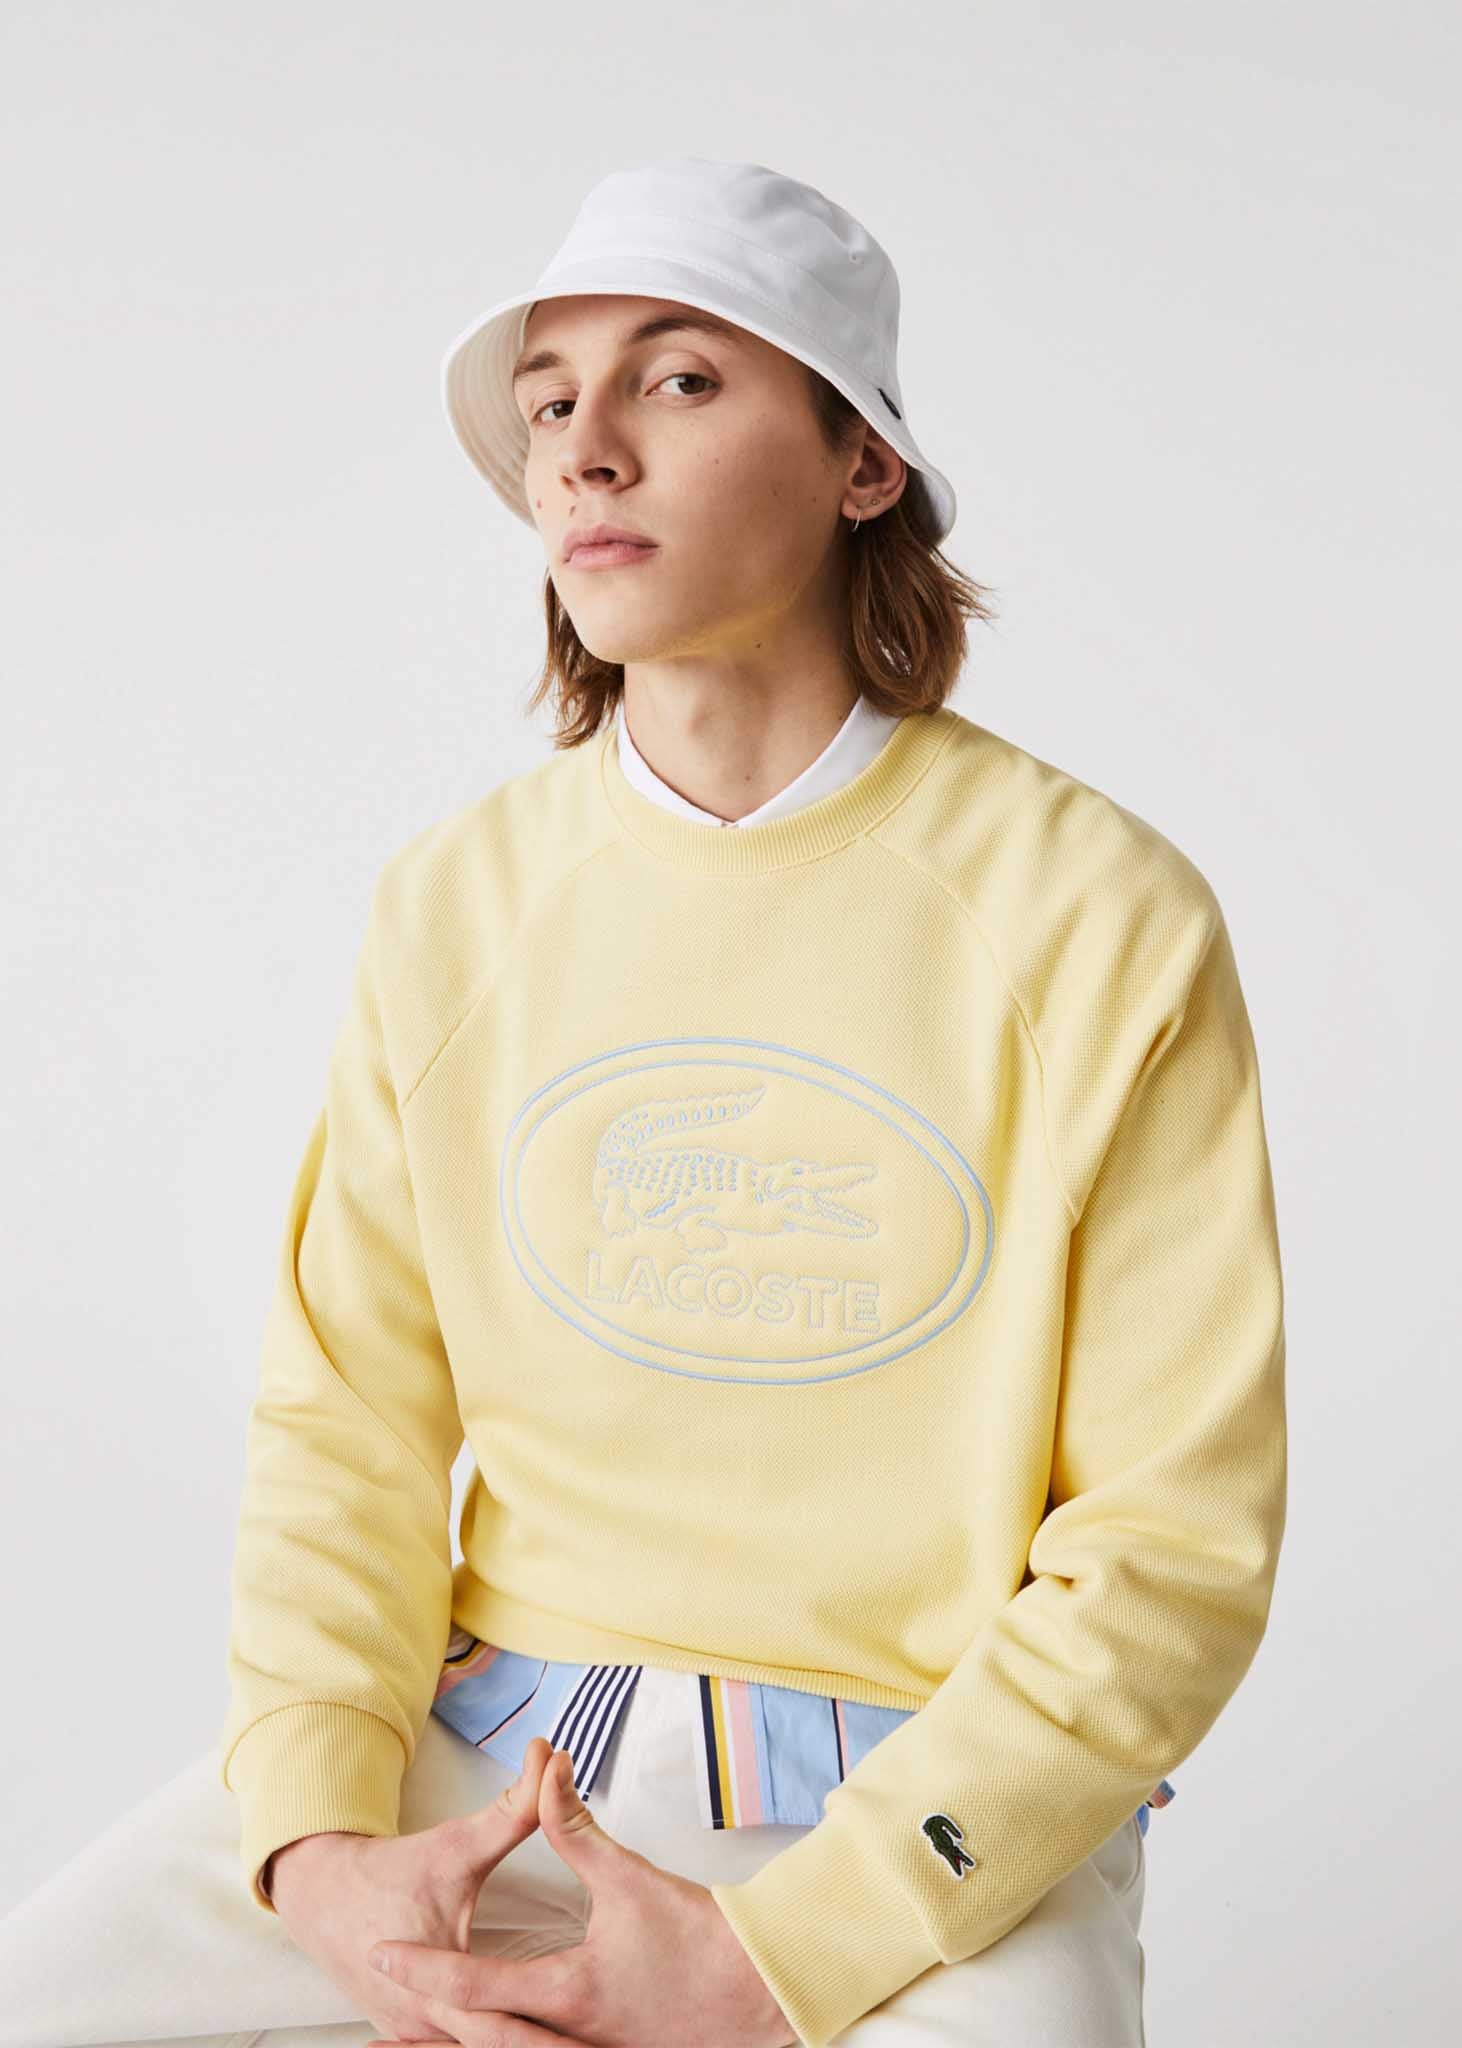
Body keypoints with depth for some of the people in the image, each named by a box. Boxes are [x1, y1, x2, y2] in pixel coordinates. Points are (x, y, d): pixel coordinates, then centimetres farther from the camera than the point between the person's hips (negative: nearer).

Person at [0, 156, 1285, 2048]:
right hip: (480, 1752, 3)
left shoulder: (1101, 918, -10)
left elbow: (1175, 1544, -9)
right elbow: (345, 1419, 5)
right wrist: (320, 1842, -11)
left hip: (935, 1809, -2)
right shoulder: (452, 904, 2)